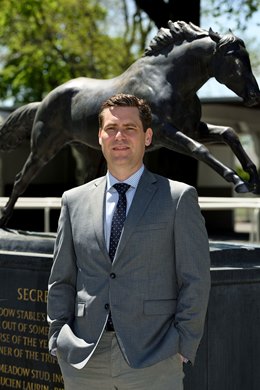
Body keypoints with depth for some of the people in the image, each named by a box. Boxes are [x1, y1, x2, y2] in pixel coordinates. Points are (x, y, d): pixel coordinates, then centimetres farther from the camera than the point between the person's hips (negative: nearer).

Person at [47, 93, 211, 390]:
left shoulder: (179, 198, 3)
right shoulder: (75, 201, 12)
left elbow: (195, 280, 0)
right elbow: (61, 281, 14)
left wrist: (183, 347, -6)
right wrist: (59, 341, 5)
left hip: (152, 358, -3)